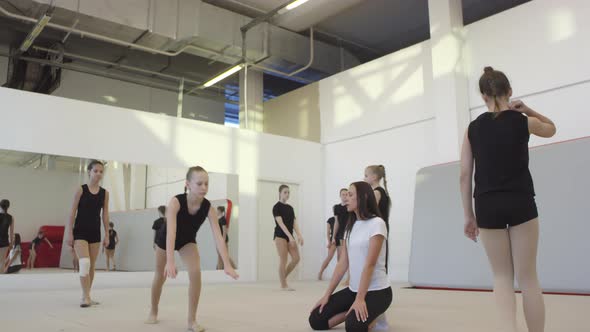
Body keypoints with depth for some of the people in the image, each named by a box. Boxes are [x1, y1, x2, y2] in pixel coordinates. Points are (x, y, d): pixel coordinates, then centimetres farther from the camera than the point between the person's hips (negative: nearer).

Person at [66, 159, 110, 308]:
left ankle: (86, 296, 20)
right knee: (84, 263, -16)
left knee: (92, 266, 9)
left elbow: (105, 215, 7)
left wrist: (107, 235, 5)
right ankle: (86, 297, -10)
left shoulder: (105, 193, 4)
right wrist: (69, 233, -9)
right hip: (80, 231, -4)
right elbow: (73, 212, -5)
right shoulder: (81, 190, -5)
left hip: (95, 232, 4)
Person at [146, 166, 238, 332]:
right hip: (165, 239, -1)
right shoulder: (175, 202, -39)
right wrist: (170, 261, -60)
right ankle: (153, 312, 41)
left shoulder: (208, 208, -30)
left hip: (187, 240, 2)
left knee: (196, 272, -21)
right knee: (160, 276, 13)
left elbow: (218, 236, -35)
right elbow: (171, 232, -49)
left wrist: (227, 264, -44)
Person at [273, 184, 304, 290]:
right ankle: (283, 284, 4)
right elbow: (280, 223, -18)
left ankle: (283, 277, 17)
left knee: (296, 258, 0)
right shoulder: (276, 207, -8)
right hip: (280, 235, -7)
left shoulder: (290, 208, 14)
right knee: (283, 260, -6)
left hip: (290, 236, 7)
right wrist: (290, 236, -25)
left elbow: (294, 223, 8)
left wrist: (299, 235, -7)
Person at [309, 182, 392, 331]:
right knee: (316, 320, -4)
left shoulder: (376, 224, -13)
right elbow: (343, 263, 7)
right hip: (353, 289, 7)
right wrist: (327, 294, 2)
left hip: (376, 291, -7)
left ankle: (371, 316, -1)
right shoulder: (350, 226, 11)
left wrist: (360, 299, -24)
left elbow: (370, 264, -19)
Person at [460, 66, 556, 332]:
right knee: (527, 278, 8)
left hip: (487, 206, 1)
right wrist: (527, 110, 10)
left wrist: (469, 215, 9)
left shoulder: (473, 128, 3)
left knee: (502, 276, 11)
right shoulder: (523, 122, 0)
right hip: (520, 204, -1)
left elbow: (465, 175, 2)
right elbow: (551, 129, 25)